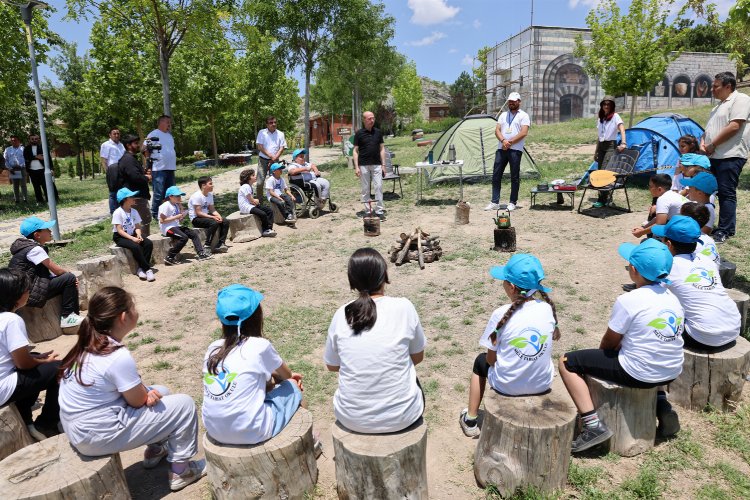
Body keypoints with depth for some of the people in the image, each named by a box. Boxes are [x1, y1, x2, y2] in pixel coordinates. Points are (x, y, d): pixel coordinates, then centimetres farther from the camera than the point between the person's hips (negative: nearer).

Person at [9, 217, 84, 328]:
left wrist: (68, 273, -4)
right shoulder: (34, 249, -18)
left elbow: (49, 269, 8)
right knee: (69, 279, -13)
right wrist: (71, 274, 2)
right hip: (29, 292, -10)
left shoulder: (28, 245, 12)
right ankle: (66, 317, -6)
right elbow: (55, 269, -16)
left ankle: (74, 313, 16)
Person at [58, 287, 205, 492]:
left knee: (160, 392, 20)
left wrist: (146, 391, -8)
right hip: (98, 436, -9)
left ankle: (155, 451, 34)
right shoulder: (119, 356, -27)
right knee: (185, 404, -2)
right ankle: (180, 472, 12)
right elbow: (138, 401, -15)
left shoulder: (88, 345, 0)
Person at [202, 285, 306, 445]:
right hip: (251, 432, -6)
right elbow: (287, 375, 10)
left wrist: (270, 376, 23)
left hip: (214, 431, 6)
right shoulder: (260, 346, -10)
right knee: (293, 386, 14)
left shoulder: (213, 349, 4)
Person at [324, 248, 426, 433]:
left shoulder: (341, 315, -7)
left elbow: (332, 365, 7)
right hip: (401, 418, -1)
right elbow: (418, 357, 3)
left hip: (351, 418, 2)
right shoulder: (404, 307, -11)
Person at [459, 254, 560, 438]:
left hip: (507, 386, -3)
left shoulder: (501, 314, -21)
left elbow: (491, 359, -11)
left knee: (481, 361, 26)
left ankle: (470, 420, 33)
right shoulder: (548, 309, -9)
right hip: (543, 384, 4)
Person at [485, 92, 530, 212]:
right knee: (496, 175, 3)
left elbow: (523, 133, -10)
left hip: (515, 150, -5)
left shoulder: (523, 116, 2)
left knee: (515, 177, 0)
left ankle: (513, 203, 8)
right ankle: (494, 202, 9)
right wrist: (503, 140, -12)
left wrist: (510, 142, -14)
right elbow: (497, 130, 8)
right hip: (501, 149, 5)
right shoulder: (503, 115, 18)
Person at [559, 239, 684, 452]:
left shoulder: (628, 301, -17)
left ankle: (593, 425, -8)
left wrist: (603, 352, 14)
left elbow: (609, 342, -7)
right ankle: (662, 407, 27)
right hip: (672, 373, 8)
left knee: (567, 362, -1)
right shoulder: (672, 297, 4)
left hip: (638, 375, -8)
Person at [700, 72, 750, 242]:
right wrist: (703, 143, 6)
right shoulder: (720, 105, 22)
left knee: (726, 194, -7)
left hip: (730, 157, -9)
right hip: (714, 156, 9)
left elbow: (734, 127, -17)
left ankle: (725, 231, -2)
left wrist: (712, 145, -13)